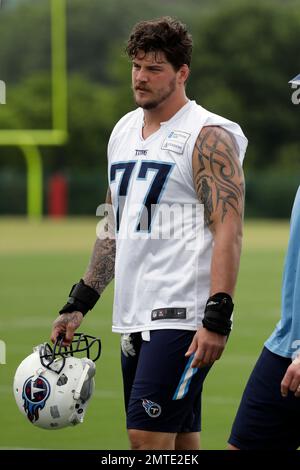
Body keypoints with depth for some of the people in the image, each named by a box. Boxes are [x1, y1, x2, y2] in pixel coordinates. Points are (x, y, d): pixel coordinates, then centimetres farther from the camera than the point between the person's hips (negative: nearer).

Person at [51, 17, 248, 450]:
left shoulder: (209, 136, -9)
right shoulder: (124, 131, 16)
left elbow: (228, 231, -15)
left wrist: (217, 318, -23)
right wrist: (79, 304, 18)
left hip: (183, 315, -8)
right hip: (135, 316, 8)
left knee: (148, 434, -15)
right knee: (181, 442, 10)